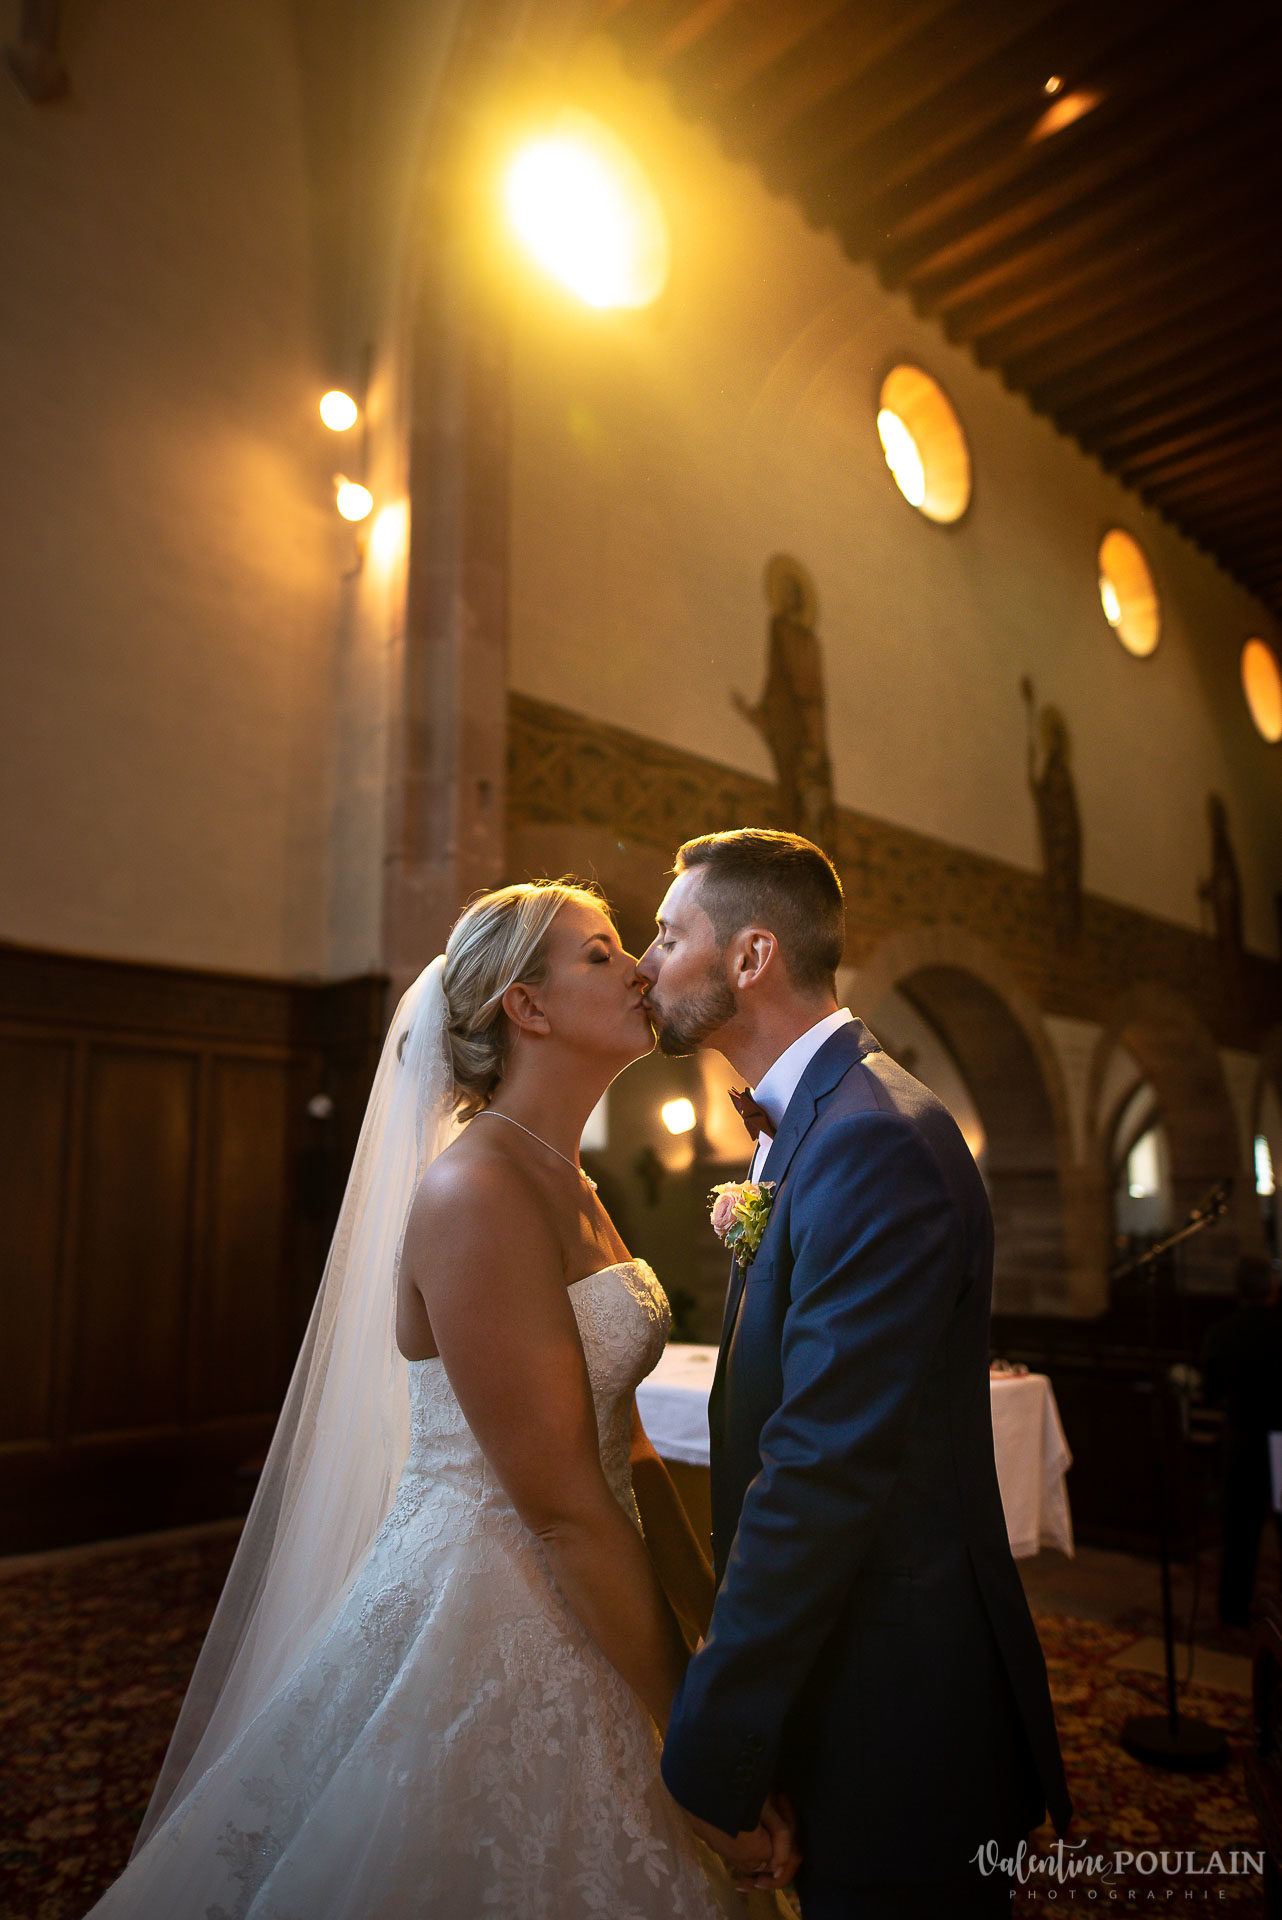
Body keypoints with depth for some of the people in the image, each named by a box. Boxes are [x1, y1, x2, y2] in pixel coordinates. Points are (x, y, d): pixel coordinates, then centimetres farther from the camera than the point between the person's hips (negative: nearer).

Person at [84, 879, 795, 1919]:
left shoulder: (574, 1193, 6)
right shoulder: (478, 1189, -24)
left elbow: (629, 1452, 8)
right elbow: (563, 1509, -23)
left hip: (574, 1622, 9)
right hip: (473, 1633, -9)